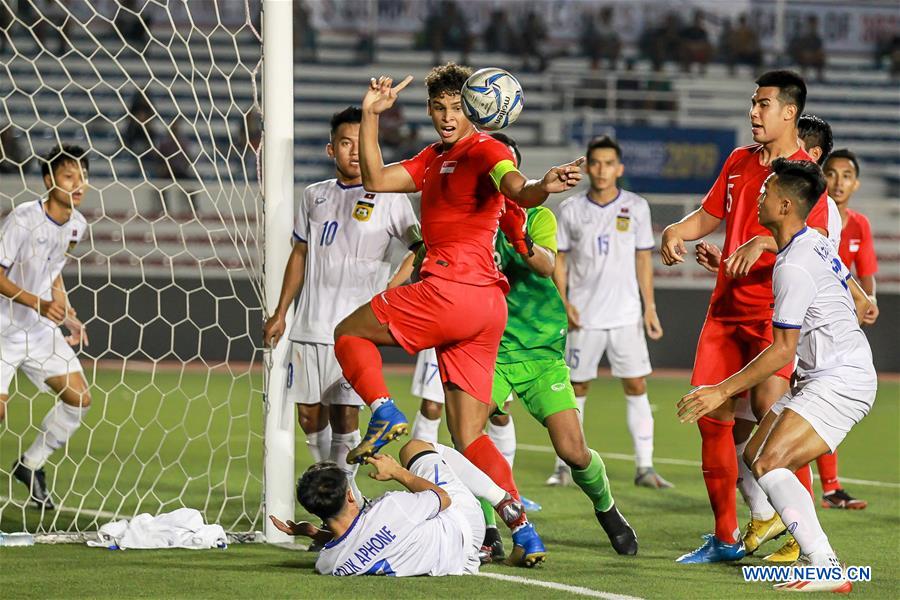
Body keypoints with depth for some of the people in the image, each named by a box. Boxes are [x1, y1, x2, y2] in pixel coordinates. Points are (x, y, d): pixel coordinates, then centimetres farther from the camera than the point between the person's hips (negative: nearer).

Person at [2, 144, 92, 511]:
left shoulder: (76, 225, 3)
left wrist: (68, 315, 8)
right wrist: (39, 304, -26)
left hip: (42, 329, 7)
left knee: (79, 398, -1)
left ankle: (31, 466, 15)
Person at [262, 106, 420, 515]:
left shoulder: (388, 198, 0)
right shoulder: (314, 196, 13)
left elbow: (420, 246, -3)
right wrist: (281, 312, 18)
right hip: (309, 324, 4)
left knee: (344, 411, -9)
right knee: (309, 411, 6)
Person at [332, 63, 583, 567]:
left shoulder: (485, 150, -3)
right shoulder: (433, 159, 24)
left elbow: (517, 190, -23)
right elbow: (377, 180, 21)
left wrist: (544, 186, -46)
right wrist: (371, 115, 15)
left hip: (451, 289, -9)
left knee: (349, 333, 9)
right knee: (469, 436, 6)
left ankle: (385, 413, -10)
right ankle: (524, 532, -3)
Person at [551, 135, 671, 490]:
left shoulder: (636, 207, 3)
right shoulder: (570, 210, 1)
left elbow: (643, 259, 8)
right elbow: (559, 260, 6)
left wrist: (649, 307, 2)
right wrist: (563, 303, -6)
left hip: (627, 316, 0)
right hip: (584, 317, 0)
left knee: (636, 387, -4)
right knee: (576, 389, 3)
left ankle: (644, 467, -1)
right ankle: (565, 465, 12)